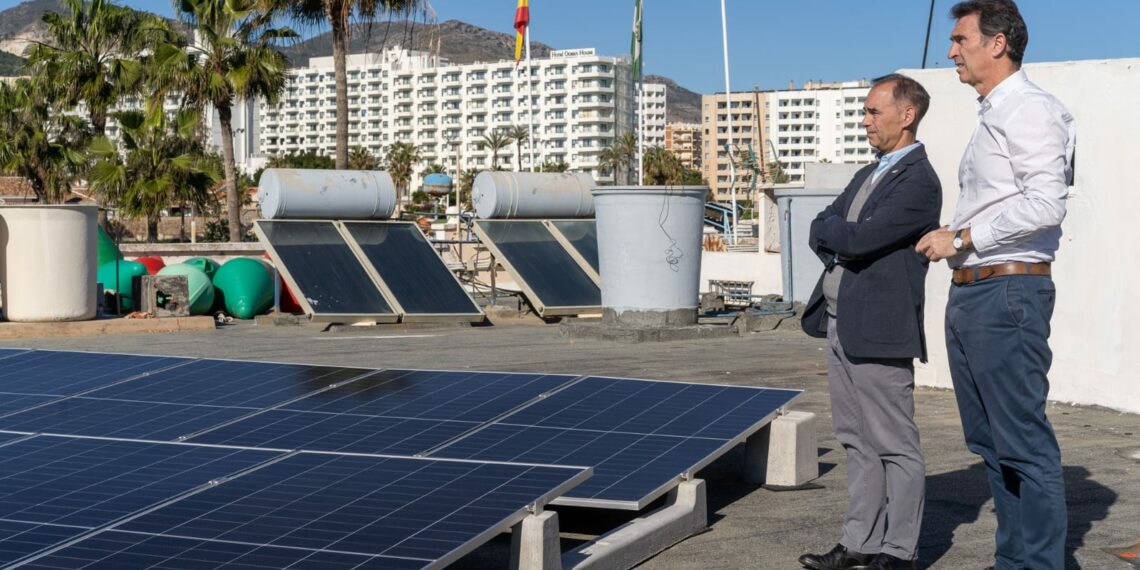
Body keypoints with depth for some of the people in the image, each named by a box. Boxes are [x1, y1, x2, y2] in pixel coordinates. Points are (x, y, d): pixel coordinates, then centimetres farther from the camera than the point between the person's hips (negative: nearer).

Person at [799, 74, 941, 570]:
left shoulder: (919, 181, -11)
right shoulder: (868, 175, 19)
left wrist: (834, 233, -1)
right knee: (858, 442, 14)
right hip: (839, 325, 9)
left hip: (879, 332, -9)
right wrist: (843, 241, -6)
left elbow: (859, 238, -20)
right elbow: (820, 233, 13)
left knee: (895, 445, -1)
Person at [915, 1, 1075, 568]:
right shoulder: (991, 117, 19)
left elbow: (1045, 204, -20)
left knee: (1025, 445, -6)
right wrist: (954, 238, 9)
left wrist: (961, 238, -15)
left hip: (1007, 293, -10)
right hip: (969, 293, 10)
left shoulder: (1030, 111, -10)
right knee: (989, 442, 14)